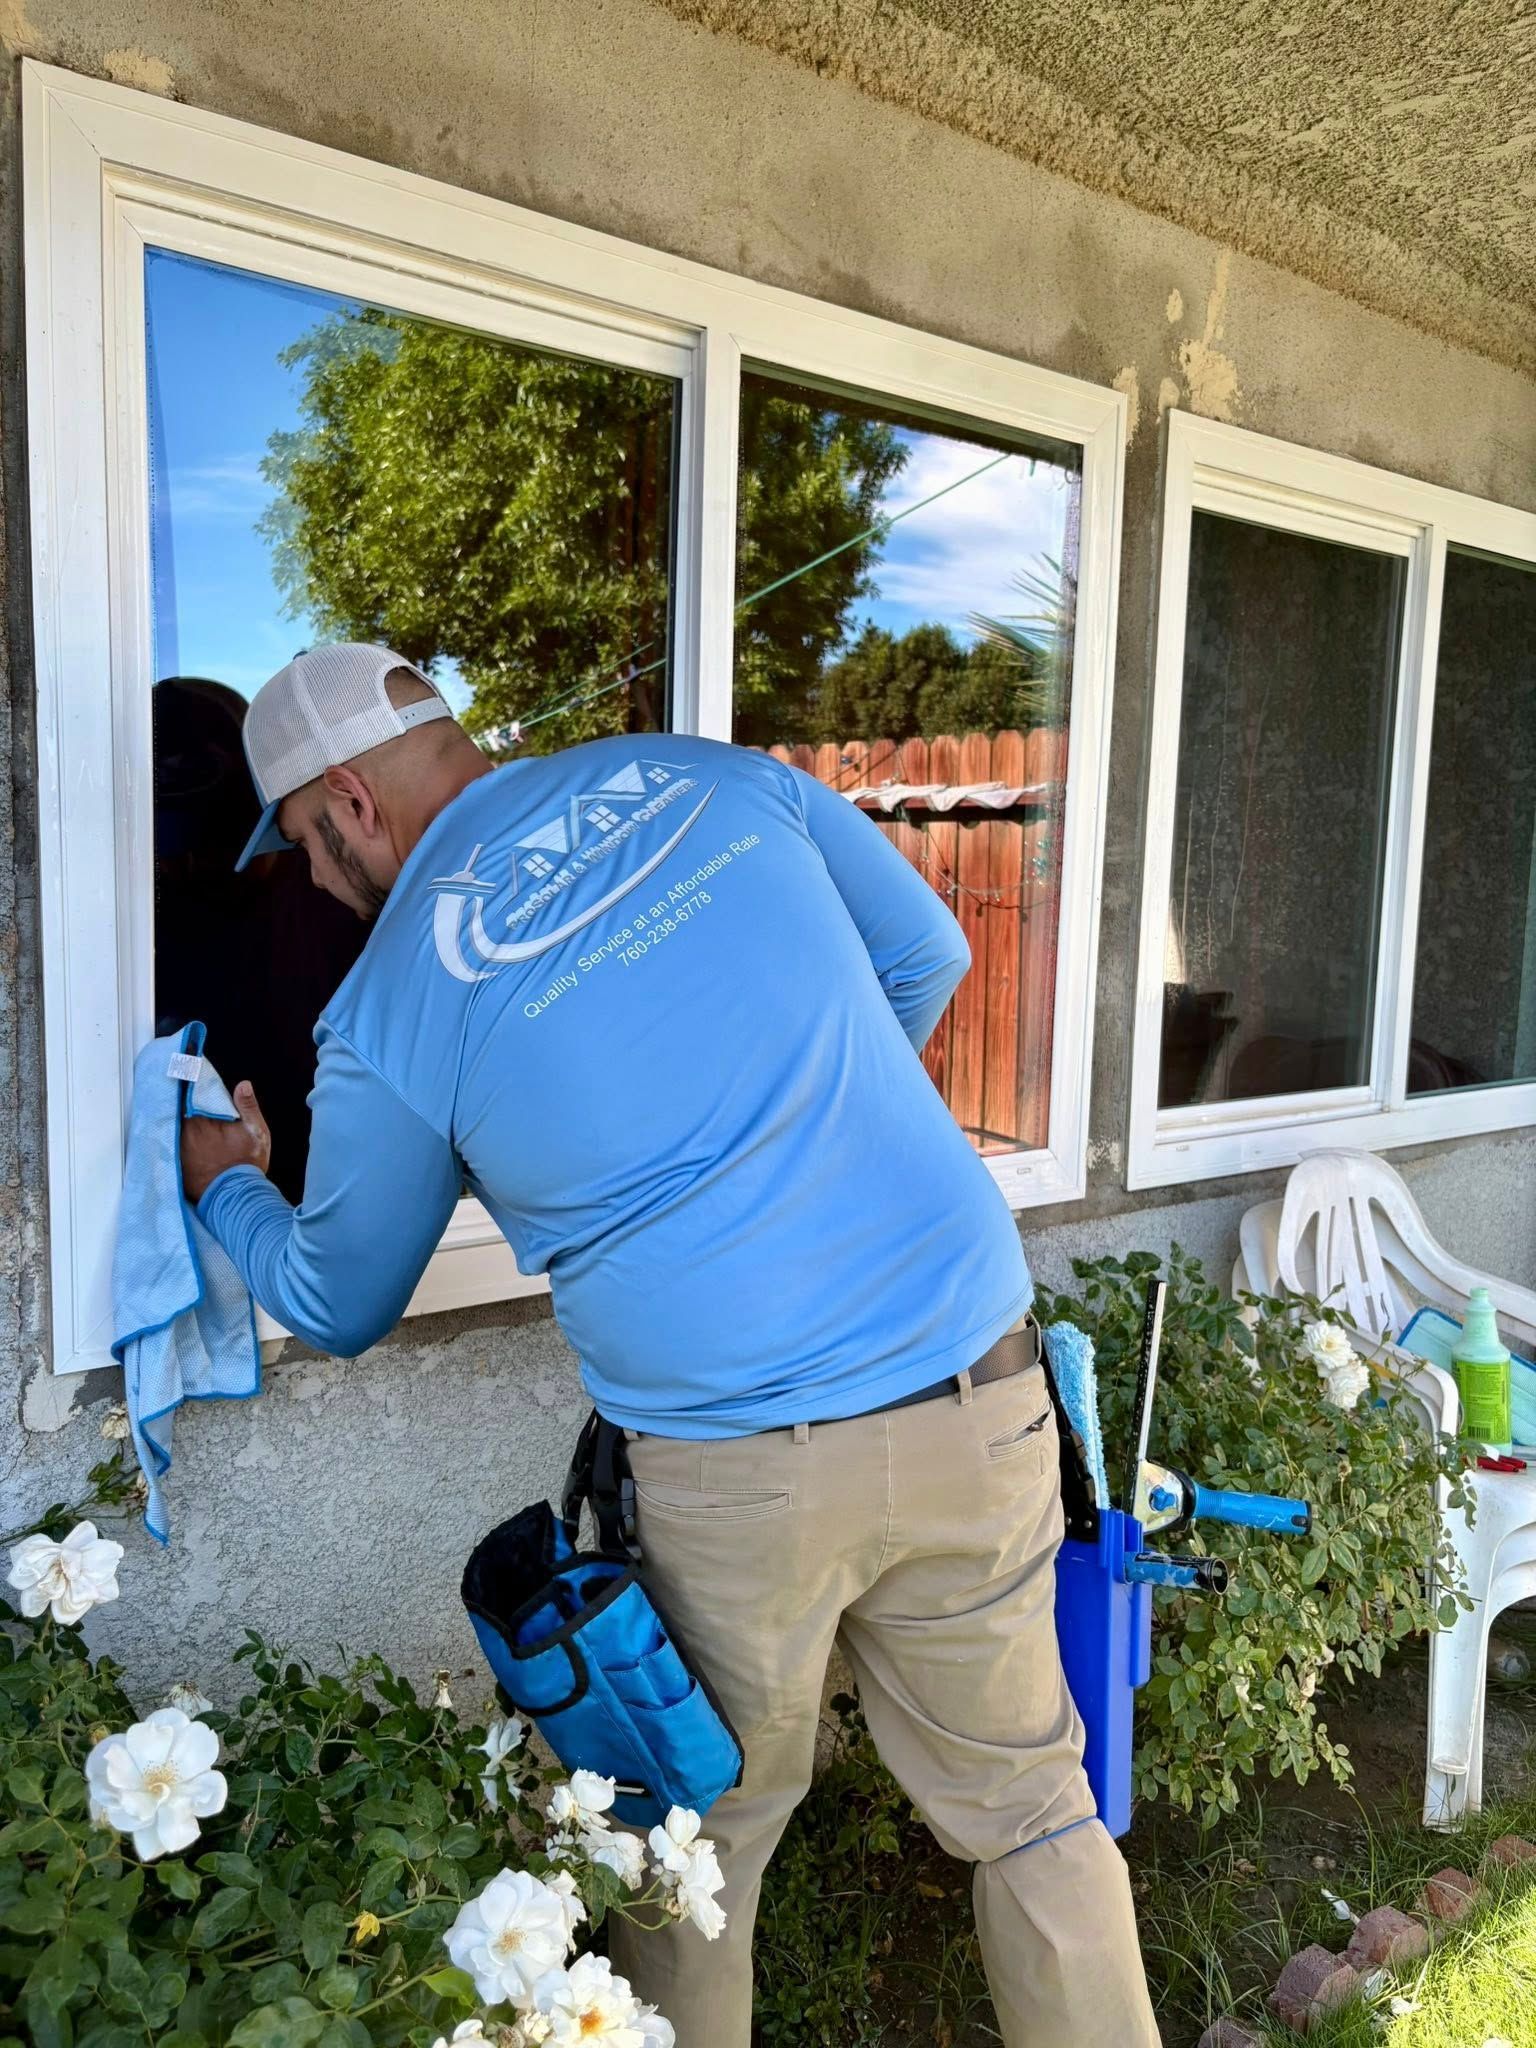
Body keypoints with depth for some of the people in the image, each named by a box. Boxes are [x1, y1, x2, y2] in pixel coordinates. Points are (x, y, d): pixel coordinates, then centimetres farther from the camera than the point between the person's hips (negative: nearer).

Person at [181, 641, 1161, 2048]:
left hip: (739, 1478, -3)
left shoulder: (388, 1012, -3)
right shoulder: (715, 780, 4)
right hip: (979, 1394, 4)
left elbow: (341, 1308, 12)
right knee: (1030, 1804, 21)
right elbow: (928, 955, 13)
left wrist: (227, 1188, 32)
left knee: (697, 1845, 22)